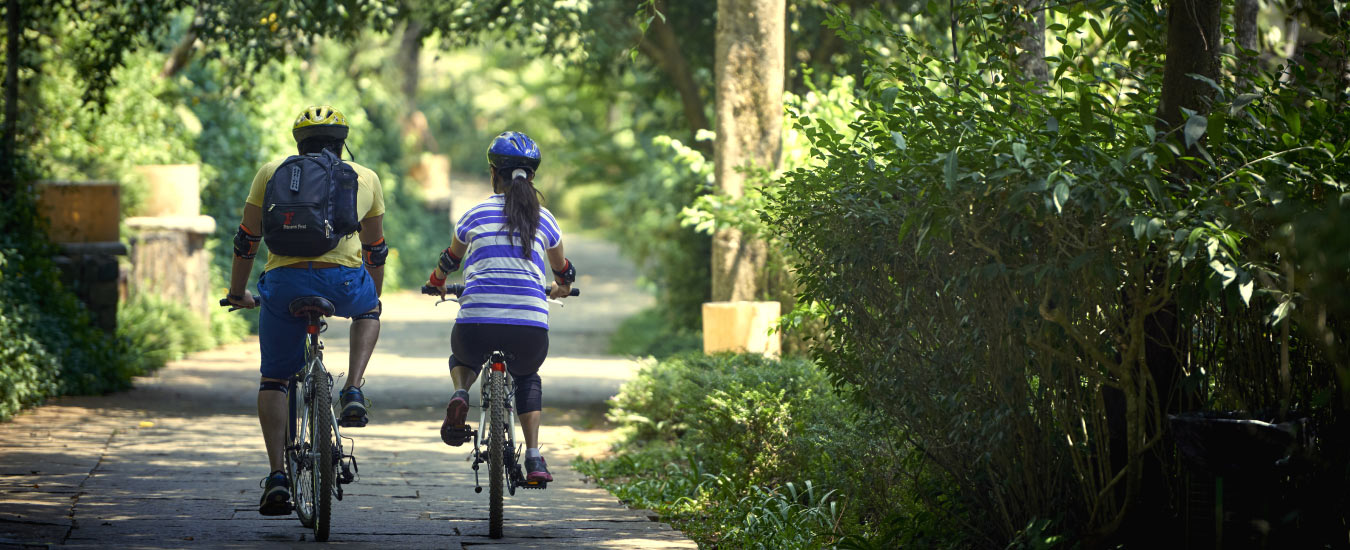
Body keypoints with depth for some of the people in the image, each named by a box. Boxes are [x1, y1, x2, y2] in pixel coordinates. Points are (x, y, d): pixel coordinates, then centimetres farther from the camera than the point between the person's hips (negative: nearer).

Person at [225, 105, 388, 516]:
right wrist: (374, 297, 49)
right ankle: (353, 392, 14)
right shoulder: (365, 178, 22)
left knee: (273, 379, 15)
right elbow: (375, 249, 33)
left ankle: (277, 476, 3)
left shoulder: (272, 172, 19)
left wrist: (237, 293, 36)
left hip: (284, 282, 0)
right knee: (368, 310, 36)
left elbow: (246, 241, 22)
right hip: (343, 283, 0)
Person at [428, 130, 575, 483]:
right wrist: (562, 288, 56)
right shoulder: (544, 219, 14)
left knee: (463, 358, 35)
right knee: (527, 378, 32)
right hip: (530, 325, 1)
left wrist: (437, 283, 54)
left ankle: (460, 393, 1)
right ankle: (534, 459, 17)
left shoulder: (476, 215, 11)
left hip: (477, 323, -1)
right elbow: (563, 270, 32)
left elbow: (450, 260, 31)